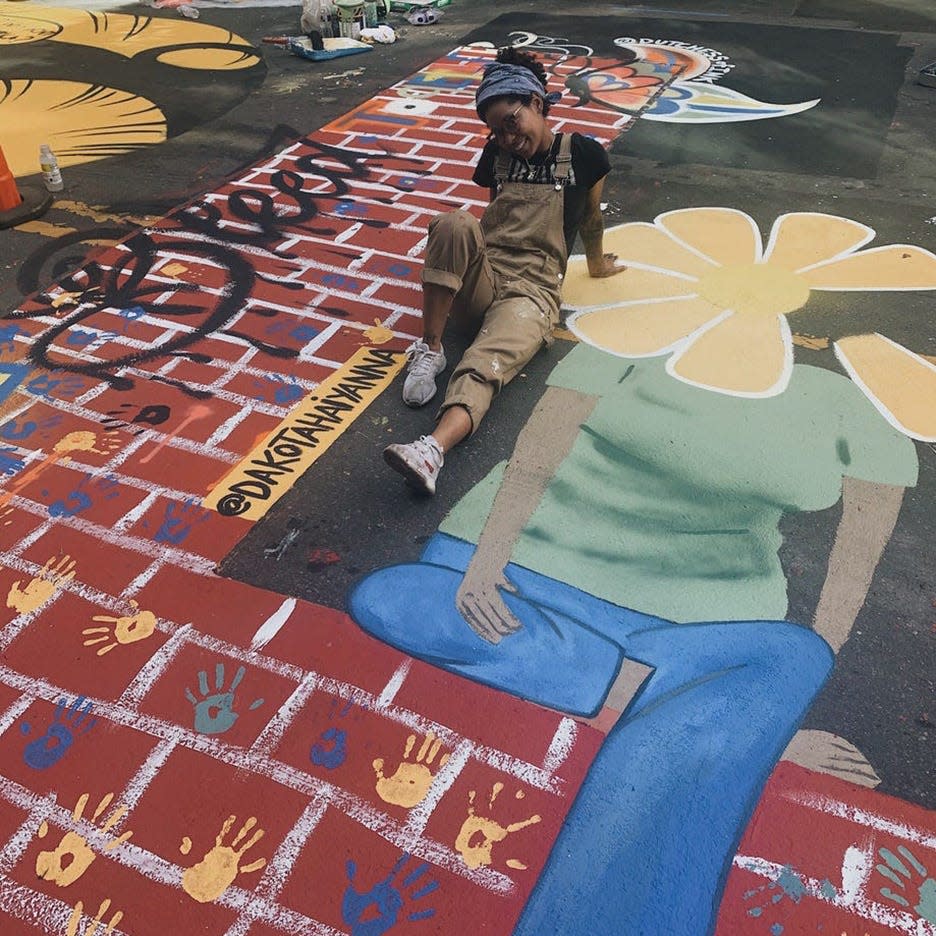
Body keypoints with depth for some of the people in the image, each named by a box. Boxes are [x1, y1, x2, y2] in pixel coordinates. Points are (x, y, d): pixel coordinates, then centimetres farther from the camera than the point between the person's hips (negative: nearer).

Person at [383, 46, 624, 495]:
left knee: (485, 365, -36)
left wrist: (598, 265, 32)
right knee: (454, 224, -33)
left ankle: (433, 449, -62)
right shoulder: (497, 155, 17)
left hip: (531, 289, -4)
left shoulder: (581, 153, 7)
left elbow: (591, 217, 20)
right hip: (479, 277, 4)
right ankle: (429, 349, -24)